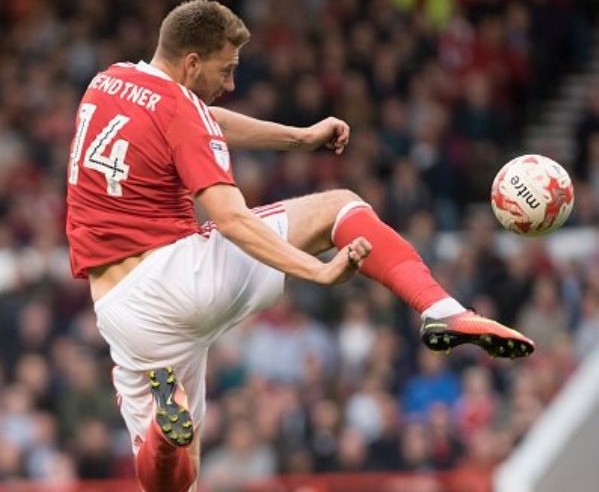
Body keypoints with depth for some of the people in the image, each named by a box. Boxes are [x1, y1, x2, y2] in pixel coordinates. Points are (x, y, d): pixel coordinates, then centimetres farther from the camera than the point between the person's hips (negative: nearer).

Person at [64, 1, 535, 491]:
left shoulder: (106, 83, 14)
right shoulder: (176, 107, -10)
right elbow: (231, 220, -22)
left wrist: (301, 136, 34)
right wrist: (320, 271, -26)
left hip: (118, 309, 6)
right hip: (178, 273, -6)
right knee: (339, 207, 7)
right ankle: (442, 311, -12)